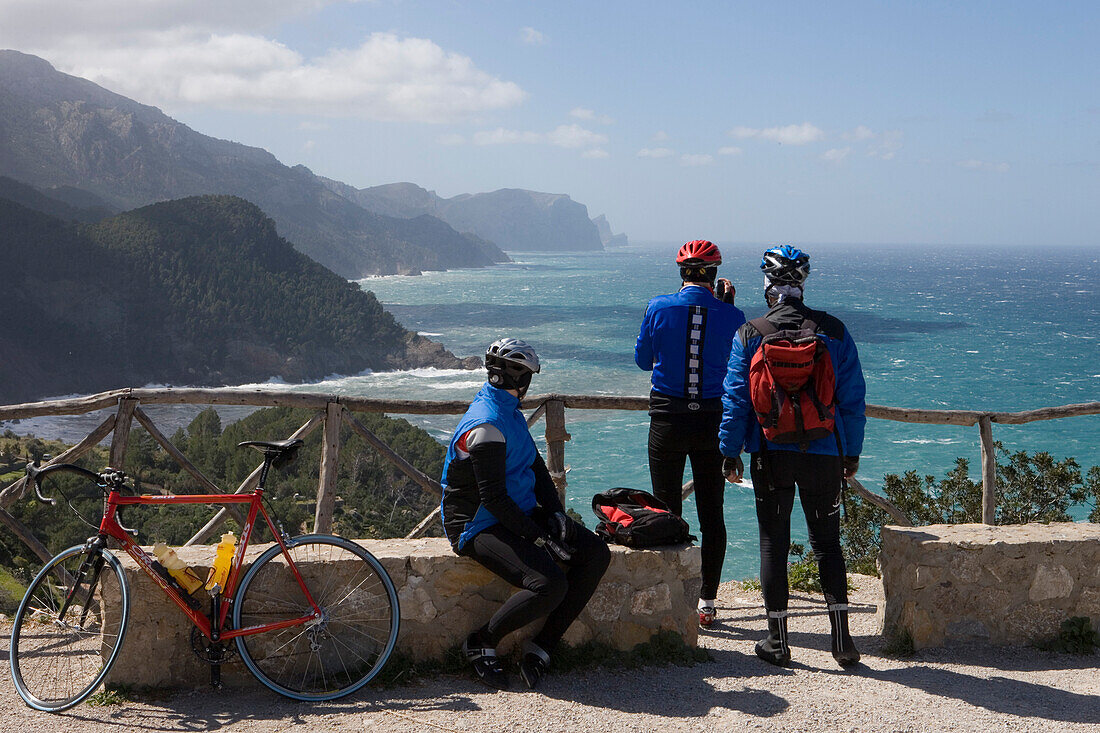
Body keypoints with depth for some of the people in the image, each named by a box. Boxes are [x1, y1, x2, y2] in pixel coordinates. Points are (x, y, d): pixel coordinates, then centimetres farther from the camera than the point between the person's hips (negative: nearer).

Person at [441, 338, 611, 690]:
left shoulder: (510, 413, 13)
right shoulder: (487, 424, -19)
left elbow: (536, 467, 15)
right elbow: (493, 498, -22)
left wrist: (556, 515, 0)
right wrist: (539, 538, -22)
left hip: (521, 514, 10)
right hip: (480, 526, -10)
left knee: (595, 552, -6)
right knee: (550, 584, -30)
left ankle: (541, 647, -6)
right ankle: (482, 643, -7)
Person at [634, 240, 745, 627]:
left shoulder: (659, 308, -7)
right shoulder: (731, 315, -6)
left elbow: (642, 360, 5)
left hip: (667, 421, -1)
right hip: (713, 421, 1)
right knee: (712, 515, 10)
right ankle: (707, 603, 14)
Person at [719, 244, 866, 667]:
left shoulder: (749, 335, -4)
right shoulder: (834, 331, 0)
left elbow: (735, 400, -2)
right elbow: (852, 398, 2)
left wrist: (730, 453, 6)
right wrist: (852, 453, 11)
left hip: (770, 454, -1)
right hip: (824, 453, 1)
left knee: (773, 543, 7)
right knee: (827, 542, 11)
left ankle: (777, 641, 10)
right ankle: (841, 640, 6)